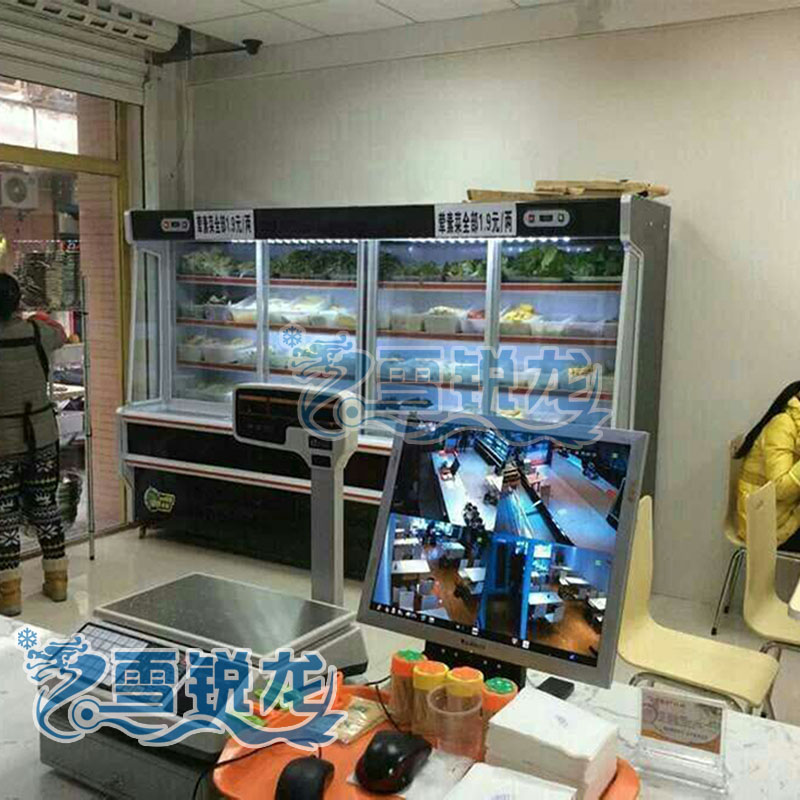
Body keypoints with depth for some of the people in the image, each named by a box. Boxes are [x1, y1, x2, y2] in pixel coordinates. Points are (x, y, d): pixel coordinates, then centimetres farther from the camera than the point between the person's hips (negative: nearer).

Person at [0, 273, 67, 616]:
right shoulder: (38, 332, -8)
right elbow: (60, 335, 15)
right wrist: (42, 317, 31)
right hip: (43, 437, 3)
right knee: (46, 508, 15)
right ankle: (57, 581, 24)